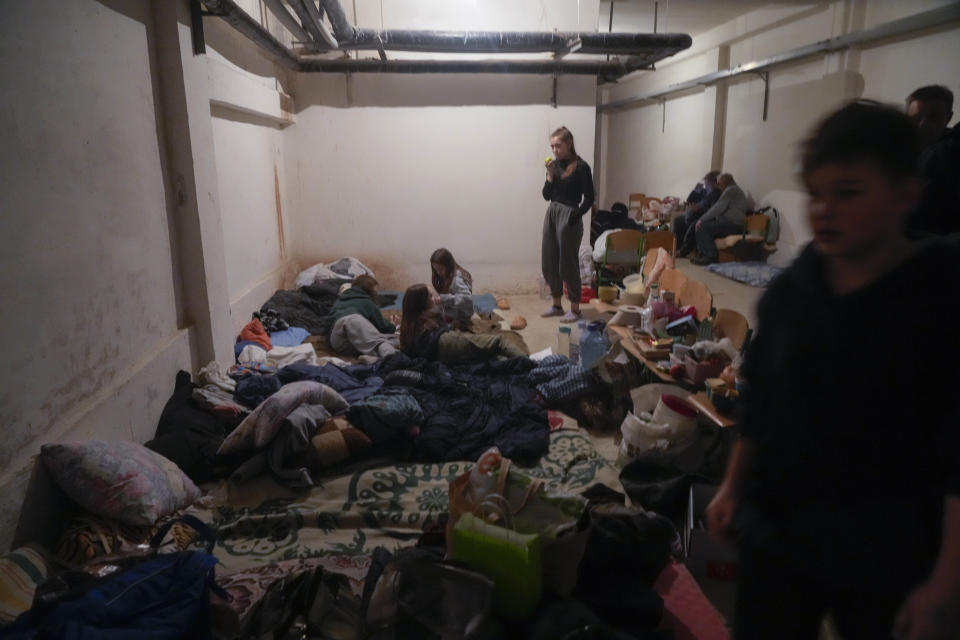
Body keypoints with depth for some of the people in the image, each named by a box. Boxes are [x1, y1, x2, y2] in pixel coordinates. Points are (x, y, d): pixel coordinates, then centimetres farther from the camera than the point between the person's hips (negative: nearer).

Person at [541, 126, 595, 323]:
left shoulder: (581, 167, -9)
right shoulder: (555, 165, 8)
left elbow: (589, 199, -9)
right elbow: (547, 195, 6)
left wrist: (574, 217, -16)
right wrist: (550, 174, -6)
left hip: (569, 217, -7)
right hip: (551, 214, 7)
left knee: (568, 264, -2)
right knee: (548, 262, 10)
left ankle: (575, 309, 11)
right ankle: (556, 305, 23)